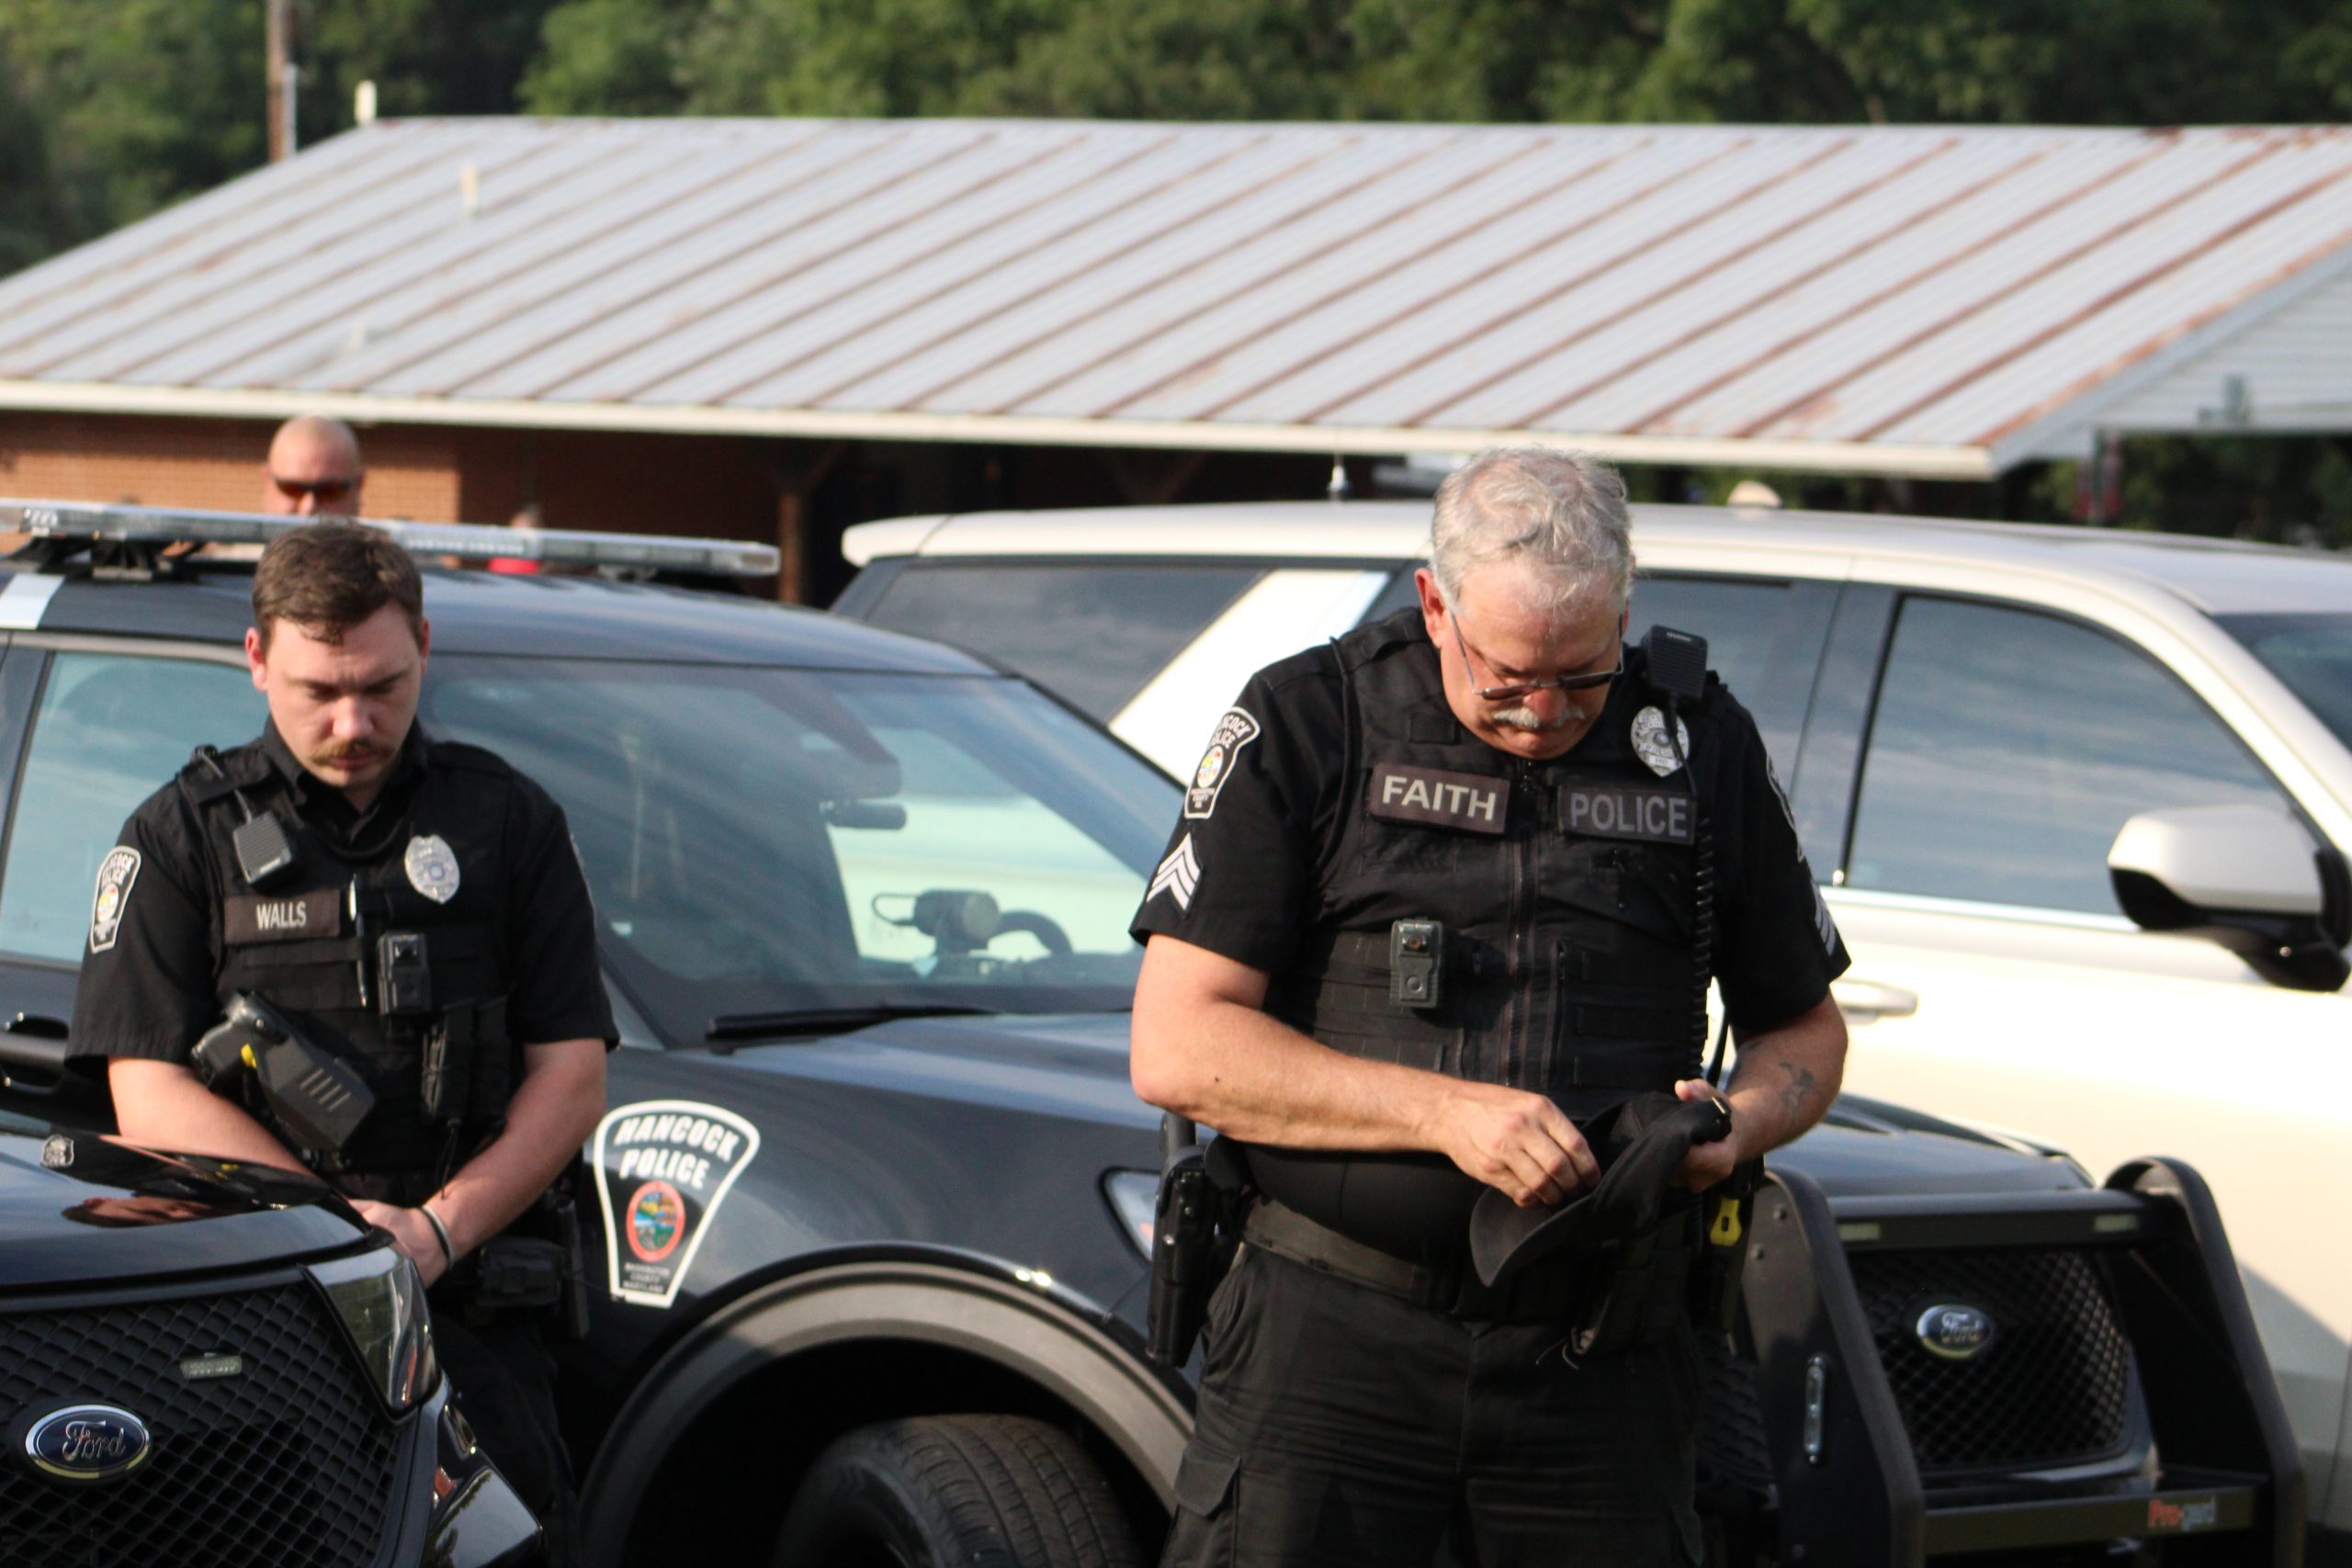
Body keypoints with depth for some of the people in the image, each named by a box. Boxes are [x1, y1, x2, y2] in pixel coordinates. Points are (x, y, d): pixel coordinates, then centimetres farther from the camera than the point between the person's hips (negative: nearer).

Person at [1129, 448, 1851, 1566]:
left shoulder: (1701, 747, 9)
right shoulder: (1306, 725, 0)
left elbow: (1804, 1025, 20)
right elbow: (1174, 1049, -7)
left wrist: (1741, 1122, -4)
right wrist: (1446, 1113, -16)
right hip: (1329, 1338, -2)